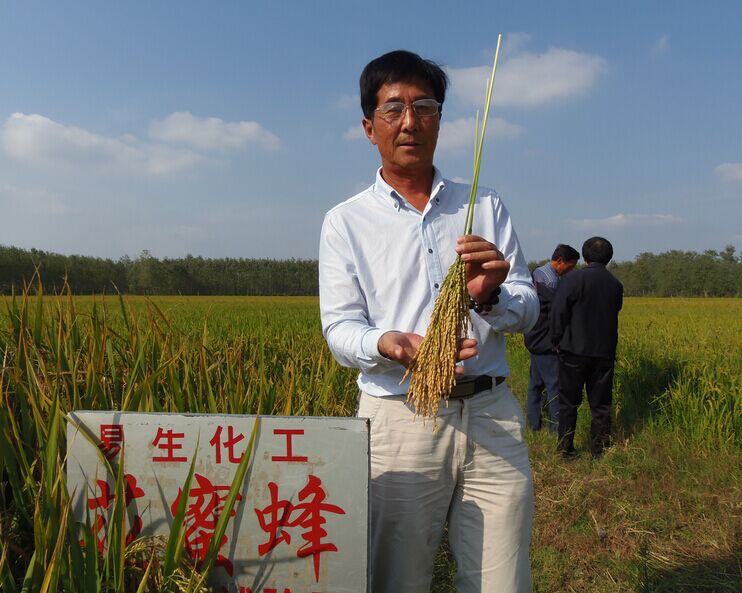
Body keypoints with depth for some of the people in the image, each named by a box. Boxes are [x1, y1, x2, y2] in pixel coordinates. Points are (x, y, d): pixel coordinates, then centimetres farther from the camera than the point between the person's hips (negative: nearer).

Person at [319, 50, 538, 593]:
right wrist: (388, 344, -23)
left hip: (491, 415, 2)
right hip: (399, 420, -1)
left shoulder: (486, 207, 12)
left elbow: (528, 310, 7)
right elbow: (340, 329, -1)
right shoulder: (345, 222, 5)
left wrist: (492, 297, -16)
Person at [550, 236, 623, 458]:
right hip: (605, 352, 4)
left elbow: (558, 311, -12)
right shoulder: (616, 285, 5)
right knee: (601, 404, 11)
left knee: (569, 402, 7)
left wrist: (557, 341, -1)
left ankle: (566, 449, 12)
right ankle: (599, 450, 15)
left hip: (575, 351, -4)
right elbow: (614, 313, 14)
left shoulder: (574, 279, -11)